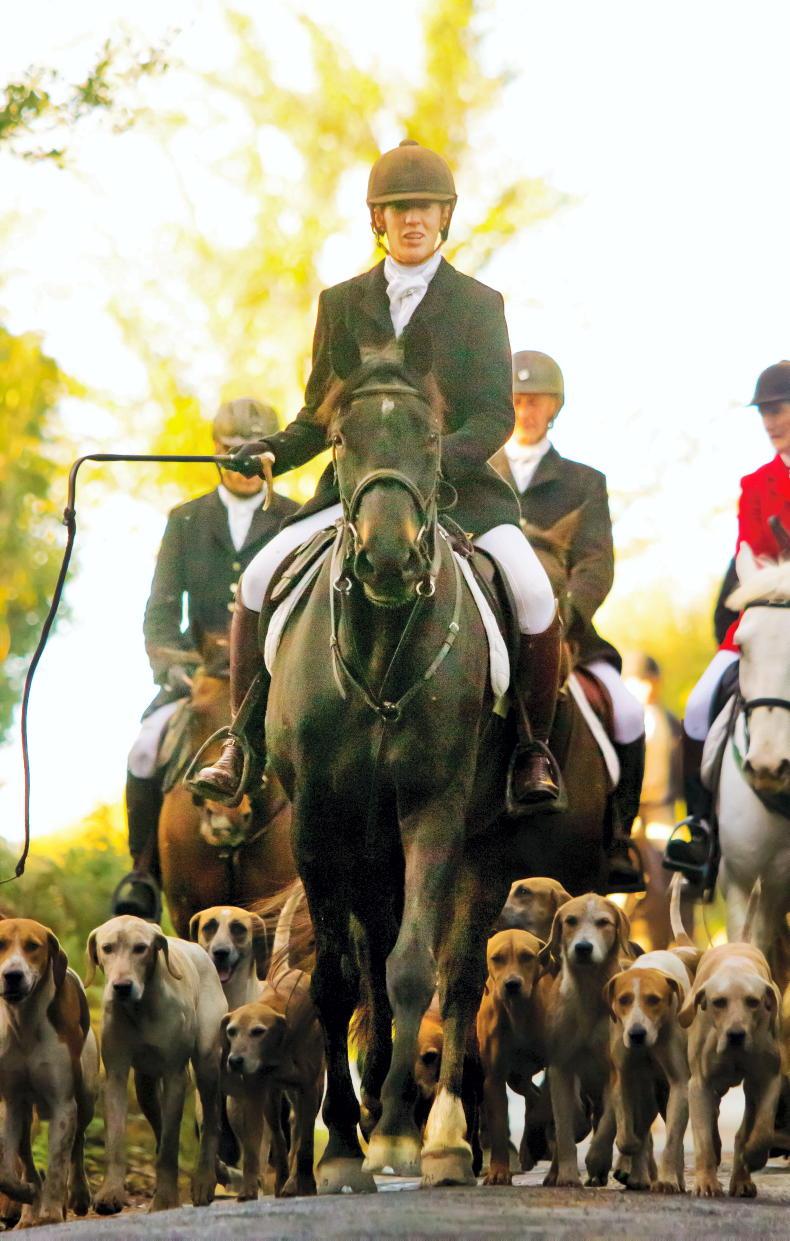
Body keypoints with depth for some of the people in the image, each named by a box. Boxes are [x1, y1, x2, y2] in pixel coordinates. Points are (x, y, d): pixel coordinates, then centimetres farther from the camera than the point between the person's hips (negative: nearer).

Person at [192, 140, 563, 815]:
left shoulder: (479, 304, 3)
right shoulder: (342, 304, 11)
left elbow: (495, 416, -5)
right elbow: (320, 415, 14)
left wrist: (435, 458, -24)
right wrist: (272, 451, -7)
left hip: (459, 487, -2)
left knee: (534, 594, -26)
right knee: (257, 581, -18)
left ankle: (532, 747, -6)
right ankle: (243, 741, -3)